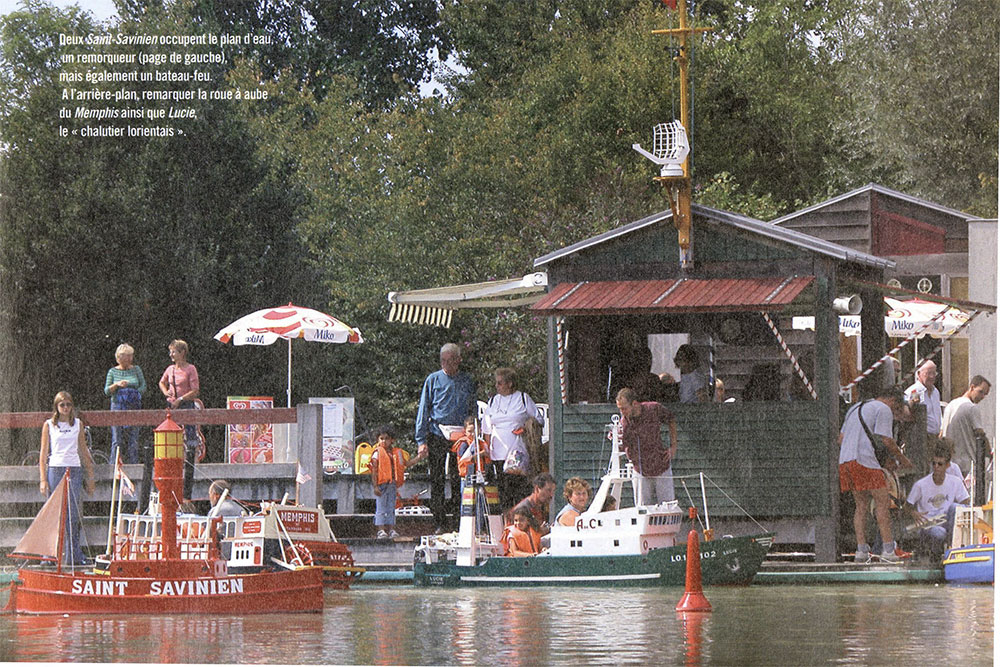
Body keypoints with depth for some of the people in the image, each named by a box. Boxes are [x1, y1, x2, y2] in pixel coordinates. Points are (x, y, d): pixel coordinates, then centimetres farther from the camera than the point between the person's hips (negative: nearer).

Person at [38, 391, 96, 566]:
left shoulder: (78, 424, 12)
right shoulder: (49, 425, 6)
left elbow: (84, 451, 15)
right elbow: (43, 454, 5)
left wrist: (90, 477, 11)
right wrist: (43, 479, -3)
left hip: (74, 470, 1)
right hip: (55, 470, -1)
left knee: (74, 514, -4)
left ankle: (75, 555, -1)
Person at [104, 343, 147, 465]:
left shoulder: (136, 370, 10)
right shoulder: (113, 371, 7)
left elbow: (143, 387, 6)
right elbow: (107, 391, 2)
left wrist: (134, 395, -9)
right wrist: (117, 385, -15)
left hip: (134, 409, 1)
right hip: (118, 408, -1)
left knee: (133, 440, -2)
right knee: (117, 440, -5)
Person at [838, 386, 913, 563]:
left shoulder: (854, 408, 28)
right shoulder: (884, 409, 3)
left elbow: (840, 440, 26)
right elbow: (886, 441, -4)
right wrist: (903, 459, 9)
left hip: (844, 460, 8)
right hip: (864, 460, -8)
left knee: (861, 504, 11)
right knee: (882, 500, -6)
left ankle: (861, 549, 3)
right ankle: (888, 548, -11)